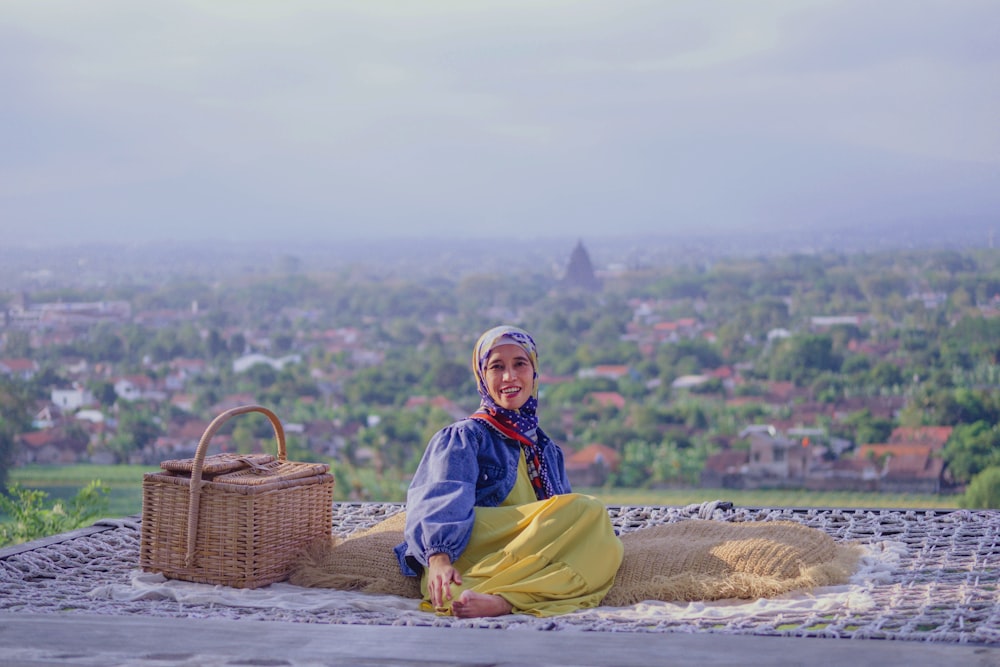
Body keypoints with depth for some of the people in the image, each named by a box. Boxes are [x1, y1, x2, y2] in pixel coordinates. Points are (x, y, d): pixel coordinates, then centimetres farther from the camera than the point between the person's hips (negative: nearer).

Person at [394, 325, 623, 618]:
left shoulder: (547, 451, 31)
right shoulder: (463, 437, 12)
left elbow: (562, 522, 24)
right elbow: (441, 499, -7)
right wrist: (439, 557, -28)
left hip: (533, 565, 5)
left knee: (606, 545, -26)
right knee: (589, 510, -24)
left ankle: (503, 600, -41)